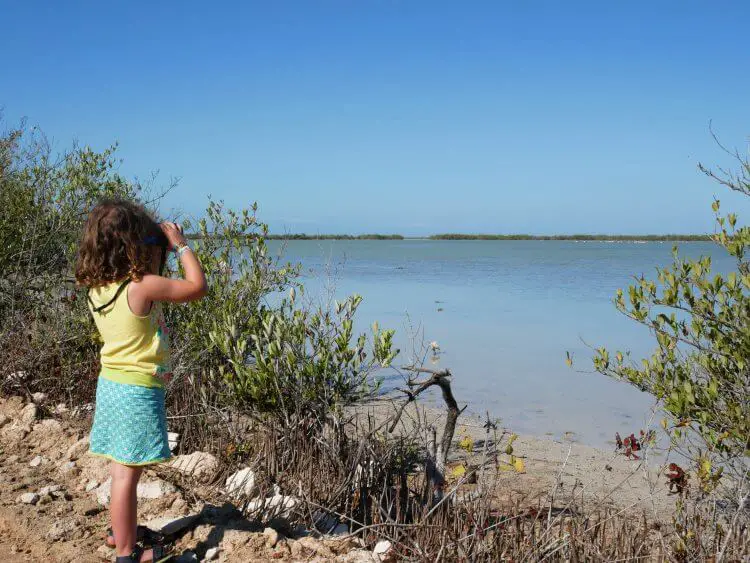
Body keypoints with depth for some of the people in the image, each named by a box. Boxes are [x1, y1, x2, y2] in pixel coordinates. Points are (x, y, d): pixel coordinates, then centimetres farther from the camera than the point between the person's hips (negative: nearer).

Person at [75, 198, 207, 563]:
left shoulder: (97, 287, 2)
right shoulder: (144, 287, -21)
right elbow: (198, 287, -14)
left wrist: (165, 246, 9)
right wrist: (181, 245, -4)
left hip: (111, 382, 8)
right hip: (138, 391, -8)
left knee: (123, 469, 21)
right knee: (127, 474, 1)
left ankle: (122, 530, 37)